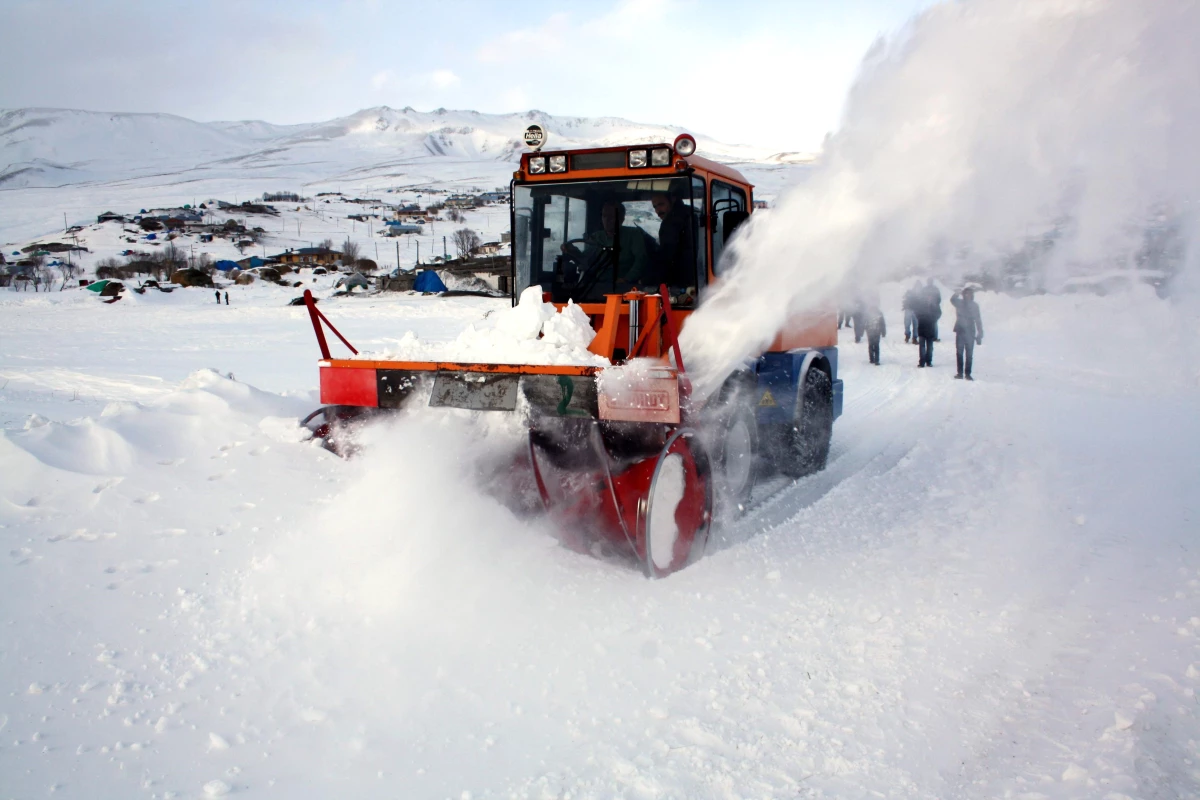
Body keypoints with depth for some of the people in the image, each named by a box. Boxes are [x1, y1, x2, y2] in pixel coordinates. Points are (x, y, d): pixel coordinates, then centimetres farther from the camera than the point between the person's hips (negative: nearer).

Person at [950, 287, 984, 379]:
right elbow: (953, 300, -22)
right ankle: (960, 372, 8)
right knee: (959, 353, 1)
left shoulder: (974, 305, 3)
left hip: (970, 332, 0)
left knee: (969, 354, 3)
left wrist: (980, 334, 3)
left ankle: (968, 373, 8)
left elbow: (978, 320, 6)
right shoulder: (959, 303, 1)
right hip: (960, 331, 0)